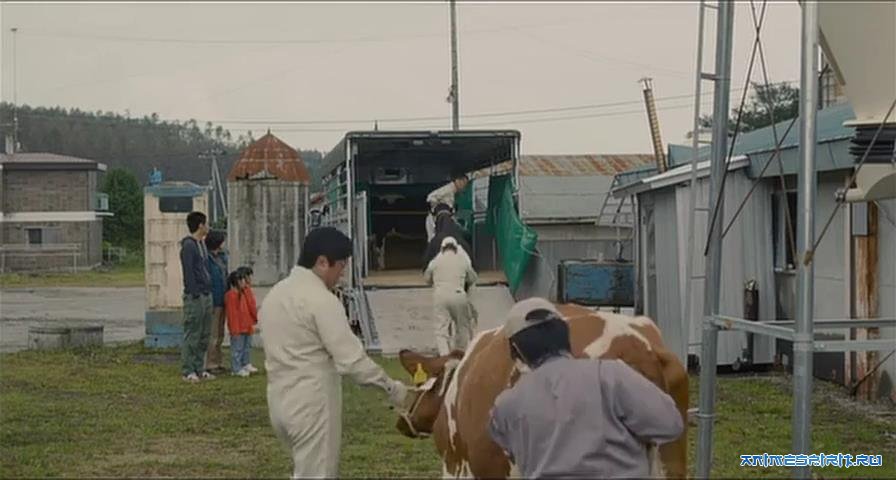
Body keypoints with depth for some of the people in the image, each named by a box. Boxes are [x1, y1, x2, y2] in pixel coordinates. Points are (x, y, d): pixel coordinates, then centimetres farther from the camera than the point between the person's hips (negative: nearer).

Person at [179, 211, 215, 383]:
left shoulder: (202, 244, 17)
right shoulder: (188, 245, -12)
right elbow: (188, 272, -17)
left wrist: (208, 292, 15)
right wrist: (195, 295, -19)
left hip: (206, 296, 9)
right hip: (194, 297, -9)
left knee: (204, 336, 11)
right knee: (192, 336, -5)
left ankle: (199, 369, 17)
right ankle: (188, 371, -2)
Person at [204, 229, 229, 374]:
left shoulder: (222, 256, 13)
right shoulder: (207, 258, -14)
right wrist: (208, 301, -21)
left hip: (221, 301, 9)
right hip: (212, 301, -9)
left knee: (219, 335, 15)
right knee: (212, 334, -5)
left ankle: (217, 362, 22)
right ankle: (210, 364, 1)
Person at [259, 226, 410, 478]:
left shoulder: (275, 294, 11)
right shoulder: (321, 299, -16)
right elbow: (351, 359, -20)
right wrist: (392, 387, -10)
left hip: (281, 401, 9)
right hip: (312, 406, -9)